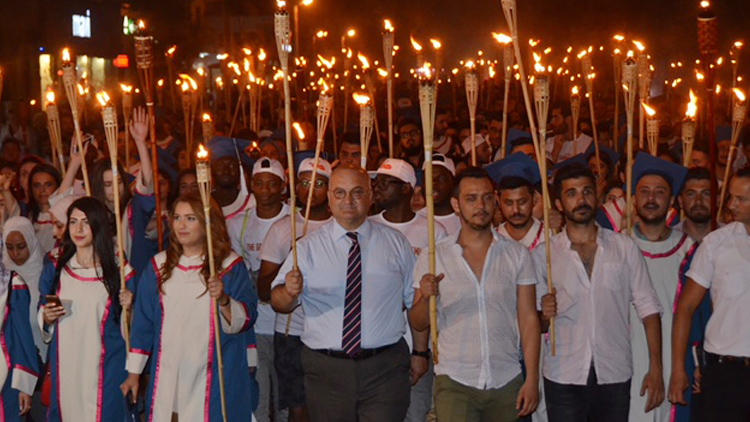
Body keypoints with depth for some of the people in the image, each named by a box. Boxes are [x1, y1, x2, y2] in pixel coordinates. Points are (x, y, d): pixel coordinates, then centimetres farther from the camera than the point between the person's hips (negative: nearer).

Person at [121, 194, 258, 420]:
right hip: (167, 376, 3)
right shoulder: (159, 266, 8)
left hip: (213, 378, -3)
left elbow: (244, 321, -10)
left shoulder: (230, 266, -2)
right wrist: (134, 372, 8)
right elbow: (142, 323, 10)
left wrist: (223, 300, -29)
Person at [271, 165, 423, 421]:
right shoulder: (308, 247, 3)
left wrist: (420, 353, 9)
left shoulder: (396, 243, 6)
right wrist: (289, 291, -27)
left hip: (385, 370, 0)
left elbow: (415, 301, 10)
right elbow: (279, 302, -5)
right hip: (325, 369, 0)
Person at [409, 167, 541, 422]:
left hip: (507, 382, 2)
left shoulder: (517, 255, 4)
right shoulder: (432, 258, 2)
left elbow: (528, 319, 3)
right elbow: (418, 324, 3)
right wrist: (426, 297, -17)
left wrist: (532, 380, -3)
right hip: (454, 382, -1)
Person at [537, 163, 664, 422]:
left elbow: (648, 307, 5)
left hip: (615, 375, 1)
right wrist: (543, 315, -15)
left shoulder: (624, 247, 6)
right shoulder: (543, 255, 4)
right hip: (563, 379, -1)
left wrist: (656, 369, -2)